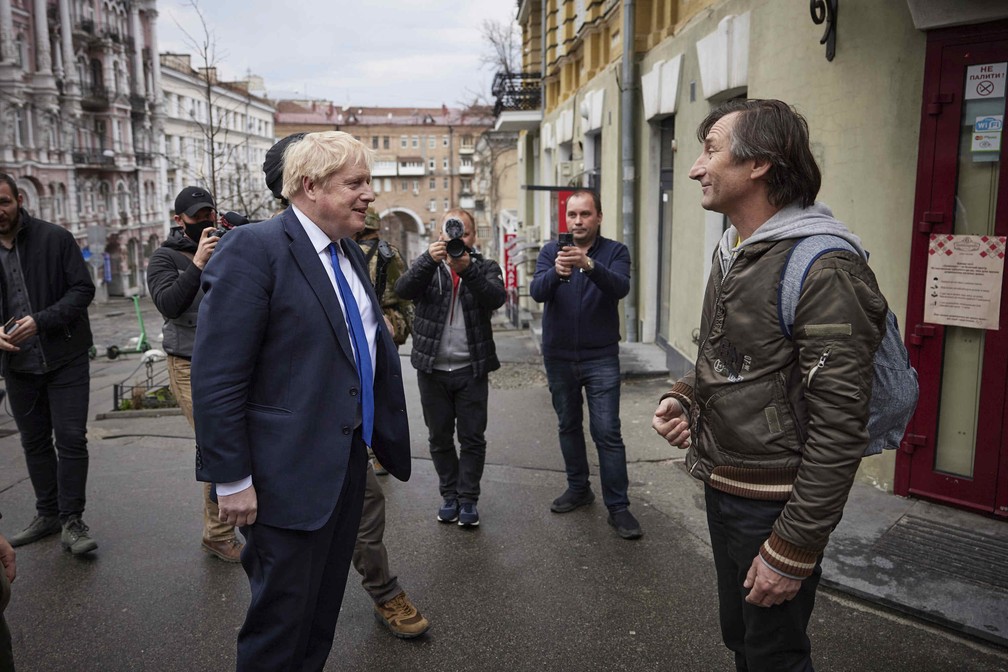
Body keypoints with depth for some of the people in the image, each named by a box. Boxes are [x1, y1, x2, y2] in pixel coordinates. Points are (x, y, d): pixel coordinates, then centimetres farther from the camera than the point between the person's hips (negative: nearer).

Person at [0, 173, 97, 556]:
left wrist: (41, 321, -22)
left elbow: (83, 289, -10)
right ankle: (47, 515, 29)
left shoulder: (55, 239, -7)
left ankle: (71, 521, 7)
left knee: (71, 439, -3)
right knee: (34, 443, 14)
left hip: (65, 359, -4)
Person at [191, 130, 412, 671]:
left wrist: (382, 433, 13)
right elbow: (217, 379, -19)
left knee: (323, 607, 22)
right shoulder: (252, 249, -16)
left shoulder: (349, 253, 10)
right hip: (289, 475, -8)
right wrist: (231, 480, -18)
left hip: (349, 462, 8)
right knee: (283, 616, 8)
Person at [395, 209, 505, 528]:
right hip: (432, 369, 1)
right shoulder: (427, 266, 6)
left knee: (472, 438, 3)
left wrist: (467, 269, -33)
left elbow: (496, 297, -17)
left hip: (472, 369, -1)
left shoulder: (485, 267, 4)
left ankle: (468, 498, 14)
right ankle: (449, 495, 24)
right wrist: (429, 259, -30)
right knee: (439, 437, 10)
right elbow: (403, 289, -14)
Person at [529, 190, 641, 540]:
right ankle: (578, 488, 32)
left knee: (607, 432, -6)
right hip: (558, 356, 3)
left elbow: (620, 287, -23)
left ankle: (618, 506, 3)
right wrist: (556, 271, -37)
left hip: (601, 357, -3)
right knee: (568, 426, 15)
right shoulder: (551, 251, 2)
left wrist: (589, 264, -41)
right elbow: (537, 291, -15)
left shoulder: (615, 251, -3)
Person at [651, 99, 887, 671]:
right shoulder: (732, 253, 7)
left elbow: (839, 426, -23)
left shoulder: (822, 266, -22)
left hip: (775, 502, -8)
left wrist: (793, 551, -21)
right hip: (722, 485, 8)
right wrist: (685, 397, -1)